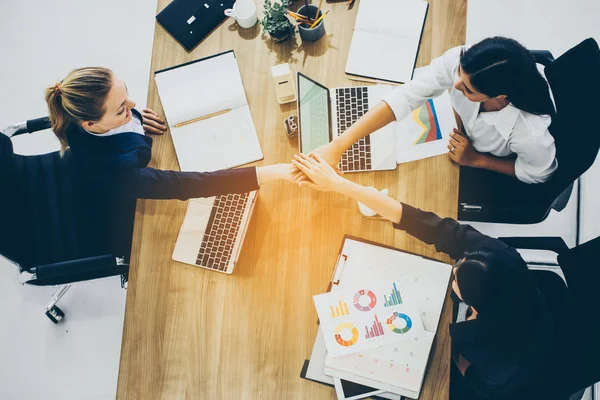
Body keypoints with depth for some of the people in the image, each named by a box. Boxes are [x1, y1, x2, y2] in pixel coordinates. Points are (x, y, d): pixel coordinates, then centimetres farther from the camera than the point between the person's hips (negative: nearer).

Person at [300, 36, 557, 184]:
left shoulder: (530, 133, -43)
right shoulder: (458, 61, -39)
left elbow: (539, 173, -20)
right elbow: (404, 97, -39)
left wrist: (475, 160, -26)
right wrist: (338, 146, -47)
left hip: (490, 173, -2)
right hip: (462, 136, 3)